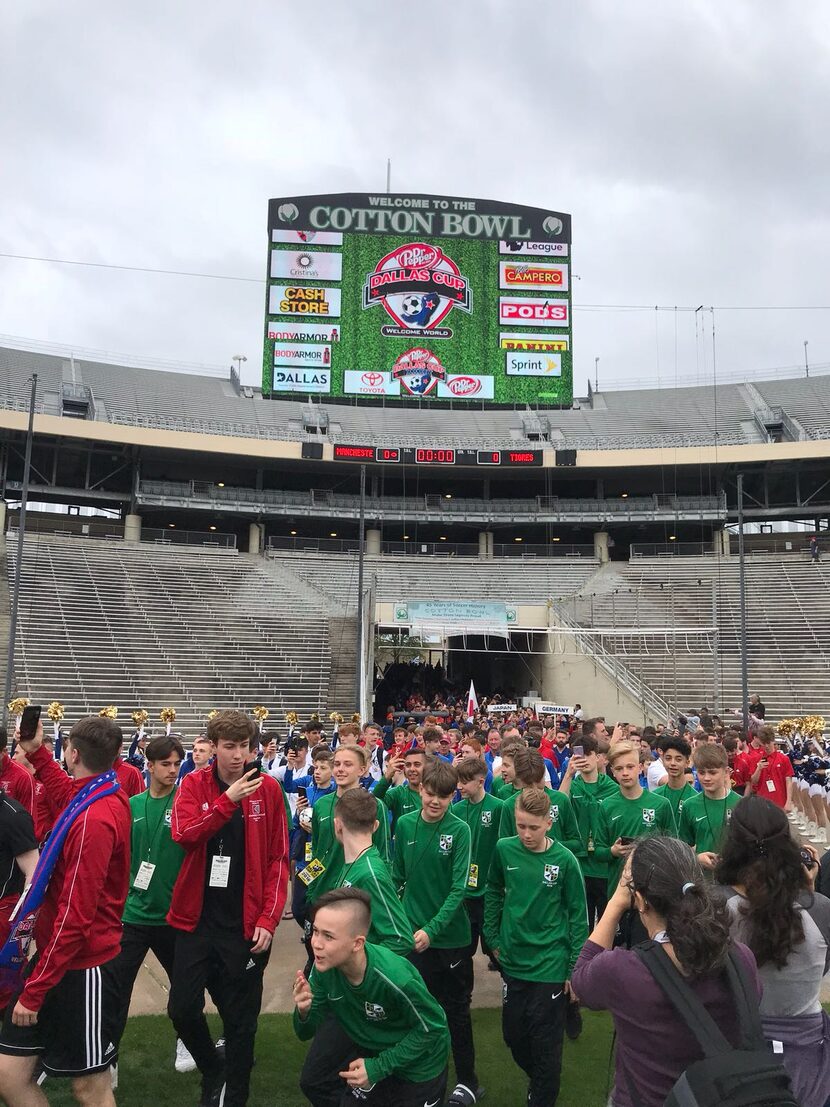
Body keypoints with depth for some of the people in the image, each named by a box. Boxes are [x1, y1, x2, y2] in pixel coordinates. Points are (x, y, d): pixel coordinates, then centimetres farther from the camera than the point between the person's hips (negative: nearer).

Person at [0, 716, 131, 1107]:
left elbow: (75, 917, -25)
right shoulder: (103, 797, 2)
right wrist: (36, 751, 24)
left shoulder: (94, 819, -25)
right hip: (58, 956, 9)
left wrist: (34, 990, -17)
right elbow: (67, 792, 31)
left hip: (80, 968, -9)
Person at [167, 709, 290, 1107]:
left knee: (240, 1019, 8)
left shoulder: (268, 788, -5)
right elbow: (183, 833, -19)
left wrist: (268, 919, -10)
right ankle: (212, 1074, 34)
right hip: (197, 916, 1)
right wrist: (228, 799, -30)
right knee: (182, 1006, 6)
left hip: (246, 922, -1)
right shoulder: (194, 784, -2)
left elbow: (278, 859, -4)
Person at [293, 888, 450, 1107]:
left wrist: (379, 1066, -25)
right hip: (369, 1047, 5)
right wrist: (304, 1012, -35)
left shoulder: (395, 977, -39)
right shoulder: (325, 967, -23)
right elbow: (306, 1033, -12)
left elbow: (432, 1026, -24)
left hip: (418, 1063, -4)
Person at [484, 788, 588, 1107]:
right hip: (512, 960, 4)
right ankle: (538, 1081, 45)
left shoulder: (565, 859, -14)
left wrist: (575, 968, -5)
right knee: (514, 1036, 17)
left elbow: (578, 915, -7)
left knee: (545, 1045, 8)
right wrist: (493, 939, 7)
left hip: (550, 965, -3)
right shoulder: (504, 850, -7)